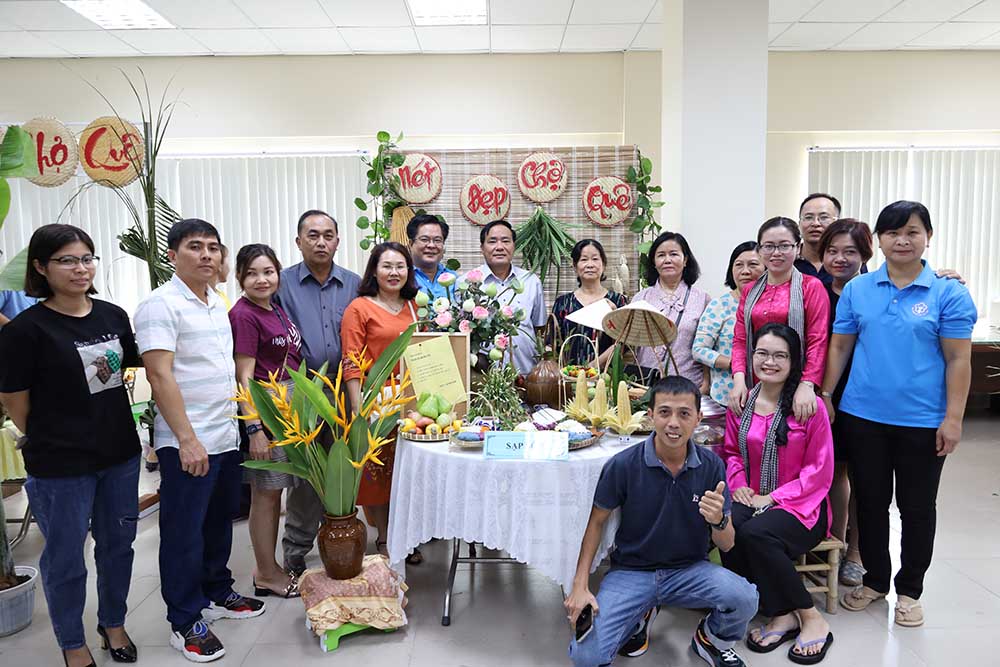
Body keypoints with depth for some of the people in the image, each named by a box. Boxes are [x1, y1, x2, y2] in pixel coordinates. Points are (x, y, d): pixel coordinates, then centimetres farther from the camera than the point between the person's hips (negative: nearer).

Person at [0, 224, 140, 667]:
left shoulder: (113, 315, 0)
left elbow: (135, 364, 15)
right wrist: (50, 442, 0)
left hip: (120, 454, 5)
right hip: (60, 466, -5)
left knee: (117, 544, 19)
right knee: (65, 558, 11)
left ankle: (113, 623, 41)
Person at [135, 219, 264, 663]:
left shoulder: (218, 303, 12)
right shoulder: (160, 305, -13)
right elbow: (159, 375, -19)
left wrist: (242, 422, 17)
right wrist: (187, 439, -22)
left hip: (226, 437, 8)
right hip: (186, 443, -8)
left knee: (220, 522, 19)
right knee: (184, 534, 4)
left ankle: (217, 593, 36)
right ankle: (185, 622, 18)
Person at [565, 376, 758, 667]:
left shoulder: (712, 466, -9)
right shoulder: (623, 465, -15)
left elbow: (726, 544, -3)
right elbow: (597, 522, -1)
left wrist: (719, 520, -28)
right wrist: (580, 585, -9)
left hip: (690, 570, 1)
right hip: (631, 570, -1)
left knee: (744, 598, -29)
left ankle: (711, 639, 8)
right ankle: (640, 616, 14)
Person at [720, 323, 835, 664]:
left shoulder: (810, 406, -9)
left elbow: (819, 470, -7)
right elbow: (732, 451, 17)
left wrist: (773, 498, -14)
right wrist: (738, 484, -3)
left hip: (799, 506, -4)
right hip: (752, 501, 4)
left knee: (755, 533, -33)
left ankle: (811, 619, -11)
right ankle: (782, 616, -12)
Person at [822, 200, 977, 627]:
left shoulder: (948, 294, -4)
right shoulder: (857, 290, 3)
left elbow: (958, 360, -5)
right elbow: (840, 347, 5)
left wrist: (953, 418, -9)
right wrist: (825, 395, 0)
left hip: (922, 422, -2)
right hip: (863, 417, 2)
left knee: (917, 508, 11)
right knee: (870, 503, 13)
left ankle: (909, 591, 29)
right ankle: (875, 580, 31)